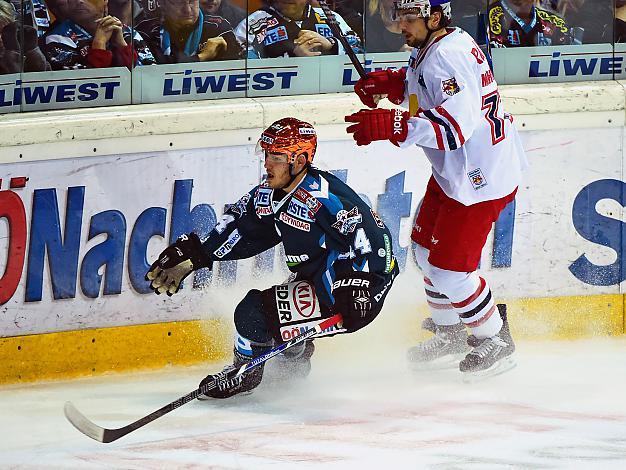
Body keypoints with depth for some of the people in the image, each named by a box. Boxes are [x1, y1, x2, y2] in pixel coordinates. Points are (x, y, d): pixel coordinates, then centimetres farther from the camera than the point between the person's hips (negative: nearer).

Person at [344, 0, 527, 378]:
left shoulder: (449, 56, -27)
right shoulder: (432, 48, 5)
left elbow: (457, 124, -36)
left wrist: (391, 126, -39)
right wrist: (392, 84, 7)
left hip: (480, 177, -11)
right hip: (455, 170, 11)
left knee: (449, 269, -5)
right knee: (428, 249, 20)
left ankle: (497, 341, 15)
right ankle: (451, 335, 36)